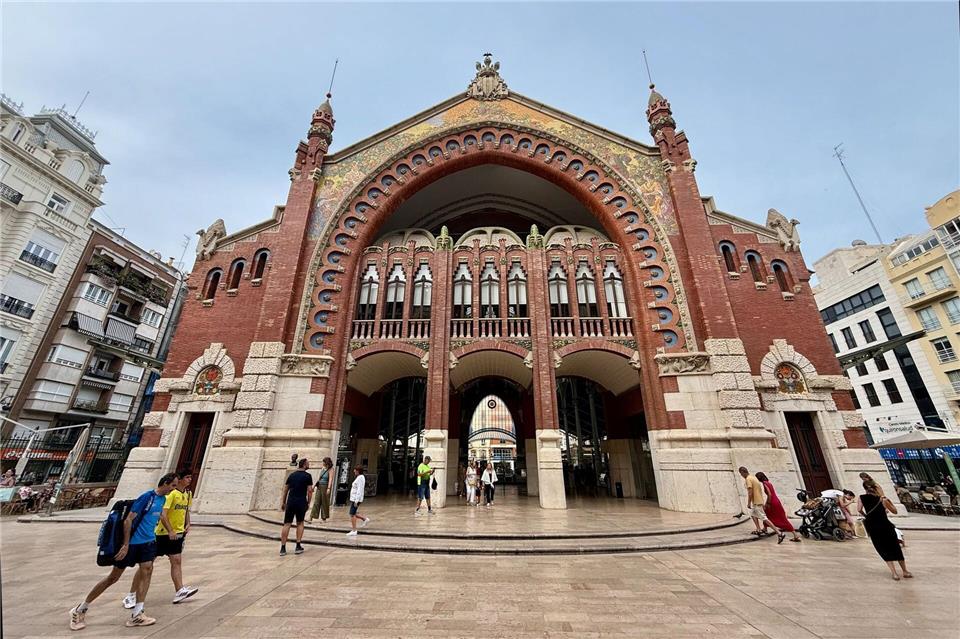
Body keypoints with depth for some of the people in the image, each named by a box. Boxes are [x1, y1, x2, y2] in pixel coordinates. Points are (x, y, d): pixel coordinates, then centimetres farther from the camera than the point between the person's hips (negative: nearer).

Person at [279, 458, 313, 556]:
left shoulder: (291, 475, 10)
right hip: (301, 502, -3)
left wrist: (283, 502, 20)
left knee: (287, 524, 7)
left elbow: (285, 489, 12)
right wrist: (308, 502, 5)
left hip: (290, 502, 3)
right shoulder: (307, 476, -5)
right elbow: (309, 490, -7)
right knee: (300, 523, 13)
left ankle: (283, 548, 8)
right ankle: (298, 547, 14)